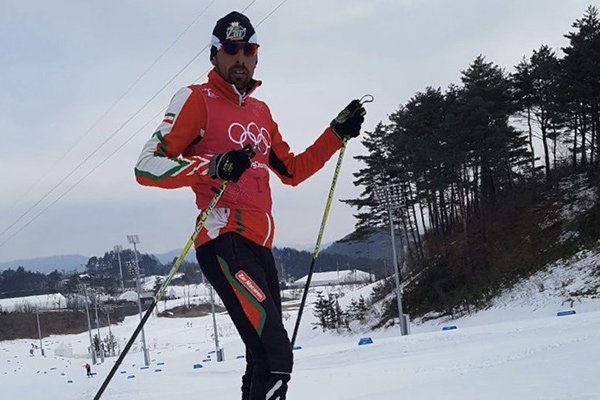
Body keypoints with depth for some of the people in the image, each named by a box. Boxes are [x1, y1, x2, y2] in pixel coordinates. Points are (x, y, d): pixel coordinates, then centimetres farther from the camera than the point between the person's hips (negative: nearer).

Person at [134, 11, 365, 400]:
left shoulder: (261, 112, 22)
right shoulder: (197, 99, 1)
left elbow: (292, 170, 32)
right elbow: (148, 166, -9)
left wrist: (338, 133, 22)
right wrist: (212, 167, -25)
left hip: (260, 246, 9)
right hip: (225, 241, -8)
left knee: (266, 357, 12)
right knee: (275, 356, -23)